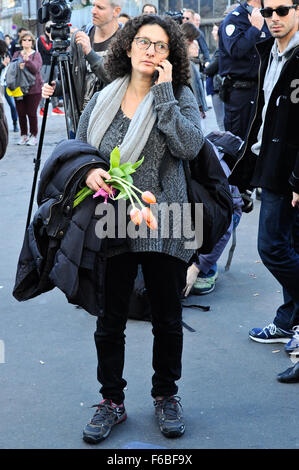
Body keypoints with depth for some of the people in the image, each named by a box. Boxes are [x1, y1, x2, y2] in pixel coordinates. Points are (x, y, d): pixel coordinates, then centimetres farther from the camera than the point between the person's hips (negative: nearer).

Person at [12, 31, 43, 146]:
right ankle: (23, 135, 15)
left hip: (33, 88, -4)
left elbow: (36, 69, -15)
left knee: (31, 113, -5)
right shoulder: (16, 54, 13)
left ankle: (33, 136, 7)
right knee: (21, 113, 3)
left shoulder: (36, 55, 1)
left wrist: (27, 60, -30)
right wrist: (18, 66, -14)